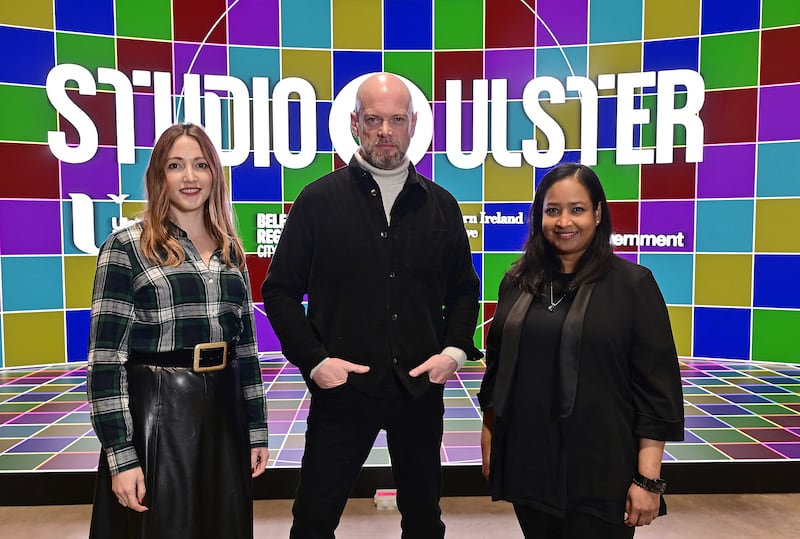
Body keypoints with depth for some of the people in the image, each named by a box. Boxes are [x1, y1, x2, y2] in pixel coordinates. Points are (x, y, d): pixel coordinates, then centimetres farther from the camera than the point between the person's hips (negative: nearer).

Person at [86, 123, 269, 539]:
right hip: (156, 414, -5)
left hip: (225, 412, 5)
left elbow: (246, 344, 11)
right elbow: (105, 356, -9)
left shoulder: (229, 250, 9)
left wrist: (257, 429, 9)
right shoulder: (125, 248, -6)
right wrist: (121, 455, -13)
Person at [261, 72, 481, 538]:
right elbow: (281, 290, -1)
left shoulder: (441, 204, 6)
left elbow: (464, 289, 12)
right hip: (342, 388, -2)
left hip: (421, 388, 3)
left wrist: (455, 350, -3)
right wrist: (313, 360, -11)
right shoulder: (319, 200, -3)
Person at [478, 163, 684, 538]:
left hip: (600, 472, -3)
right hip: (527, 465, 4)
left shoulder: (634, 284, -7)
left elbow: (657, 387, -8)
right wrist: (489, 440, 11)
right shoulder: (517, 282, 4)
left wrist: (648, 479, -10)